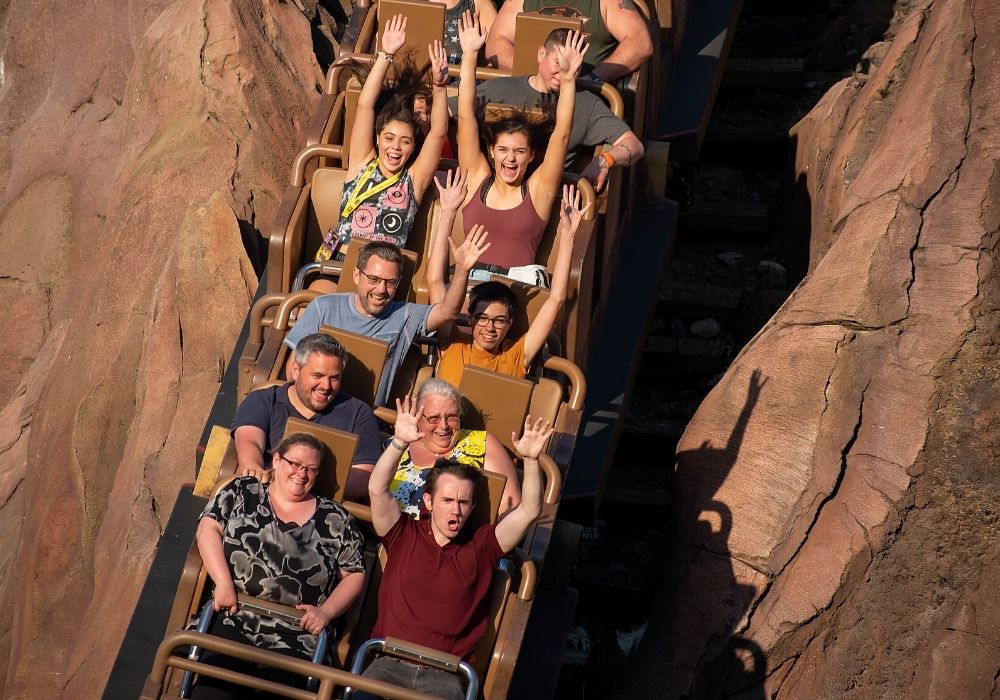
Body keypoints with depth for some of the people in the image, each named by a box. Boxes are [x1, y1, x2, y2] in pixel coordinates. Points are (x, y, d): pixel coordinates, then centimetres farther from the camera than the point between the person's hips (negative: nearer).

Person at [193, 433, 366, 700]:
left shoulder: (335, 519, 13)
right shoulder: (242, 492, 16)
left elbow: (354, 575, 13)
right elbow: (208, 528, 6)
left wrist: (327, 611, -3)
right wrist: (223, 582, -7)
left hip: (295, 640, 0)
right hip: (232, 621, 0)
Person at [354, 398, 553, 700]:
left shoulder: (481, 547, 11)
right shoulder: (404, 535, 9)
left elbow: (529, 511, 3)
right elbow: (377, 489, -4)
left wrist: (530, 460, -11)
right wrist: (399, 442, -17)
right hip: (389, 663, -1)